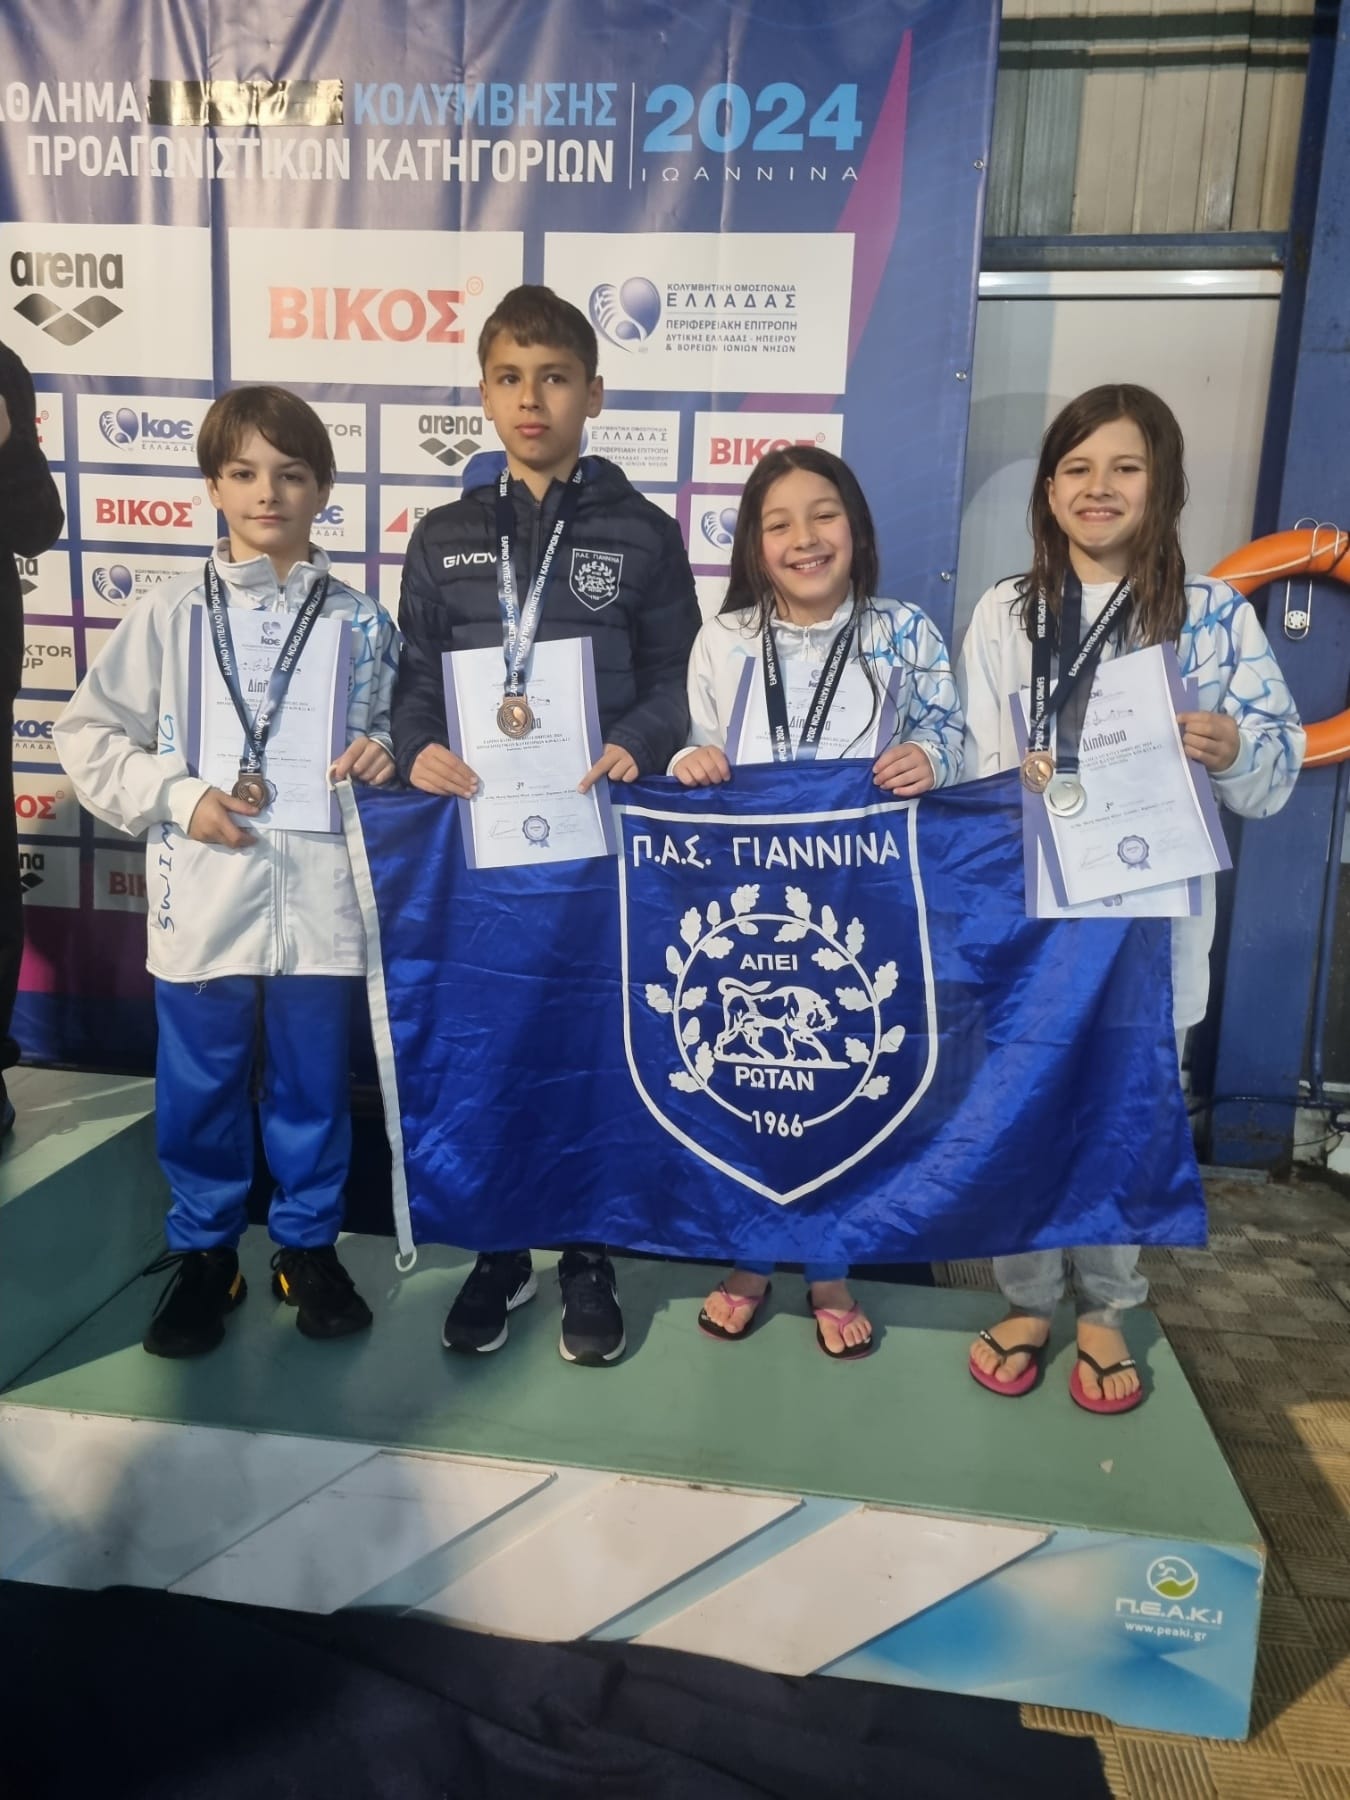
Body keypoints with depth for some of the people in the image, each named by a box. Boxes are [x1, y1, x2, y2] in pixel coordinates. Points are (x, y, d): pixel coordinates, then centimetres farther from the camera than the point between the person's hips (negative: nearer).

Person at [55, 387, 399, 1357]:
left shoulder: (361, 621, 4)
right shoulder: (171, 616, 1)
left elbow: (393, 726, 15)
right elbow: (90, 735, 4)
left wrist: (383, 754, -7)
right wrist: (178, 797, -9)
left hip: (320, 900, 0)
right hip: (205, 901, 0)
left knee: (312, 1087, 12)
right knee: (200, 1093, 11)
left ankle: (309, 1246, 31)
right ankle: (204, 1253, 31)